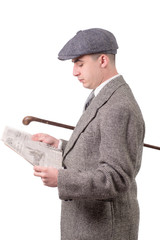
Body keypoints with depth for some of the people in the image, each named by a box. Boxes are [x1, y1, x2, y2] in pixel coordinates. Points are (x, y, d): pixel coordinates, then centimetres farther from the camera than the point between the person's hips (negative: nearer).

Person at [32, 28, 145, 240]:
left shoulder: (119, 109, -24)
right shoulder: (112, 100, 11)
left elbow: (116, 178, -27)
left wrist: (60, 179, -34)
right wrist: (59, 146, 11)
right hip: (94, 223, 10)